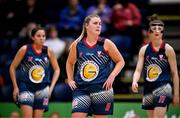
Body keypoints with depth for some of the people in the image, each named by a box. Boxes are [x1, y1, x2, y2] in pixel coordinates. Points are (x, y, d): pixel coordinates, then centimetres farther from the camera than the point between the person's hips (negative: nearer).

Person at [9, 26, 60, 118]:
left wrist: (51, 87, 3)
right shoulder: (25, 49, -5)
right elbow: (12, 68, 4)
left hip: (42, 89, 2)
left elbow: (57, 70, 12)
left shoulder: (49, 52, 1)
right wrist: (15, 87, 1)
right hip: (26, 86, -2)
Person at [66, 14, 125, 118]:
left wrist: (112, 76, -6)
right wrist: (70, 80, 11)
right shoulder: (77, 45, 5)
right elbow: (70, 63, 22)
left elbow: (120, 61, 7)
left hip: (102, 89, -1)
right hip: (81, 89, 1)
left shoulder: (106, 44, -1)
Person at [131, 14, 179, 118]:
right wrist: (134, 82, -20)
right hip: (148, 89, 5)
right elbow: (138, 70, 2)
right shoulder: (144, 50, 6)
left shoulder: (168, 49, -3)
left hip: (163, 88, -5)